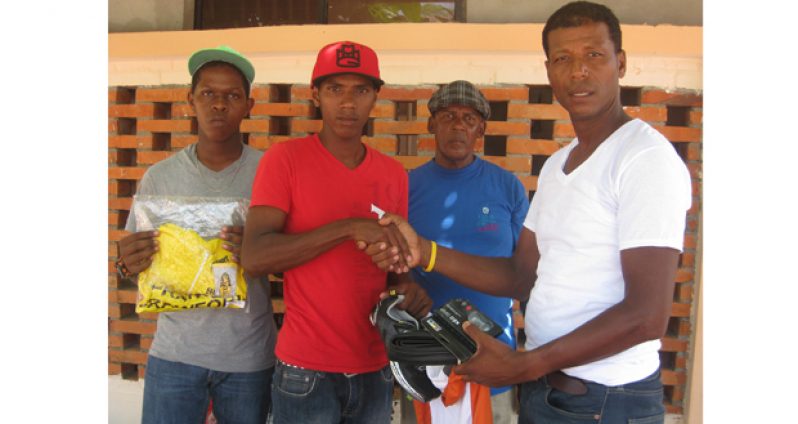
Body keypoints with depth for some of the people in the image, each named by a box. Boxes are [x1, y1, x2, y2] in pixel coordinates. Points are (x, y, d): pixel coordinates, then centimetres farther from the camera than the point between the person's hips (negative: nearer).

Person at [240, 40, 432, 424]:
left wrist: (405, 287, -7)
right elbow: (254, 257, -18)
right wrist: (348, 227, -24)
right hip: (307, 372, -4)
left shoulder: (394, 174, 5)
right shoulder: (285, 159, -8)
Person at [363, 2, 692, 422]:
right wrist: (424, 252, -5)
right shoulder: (555, 166, 9)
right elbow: (522, 276, 7)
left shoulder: (647, 157, -17)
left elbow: (647, 316, -22)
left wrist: (524, 365, -21)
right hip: (539, 388, 8)